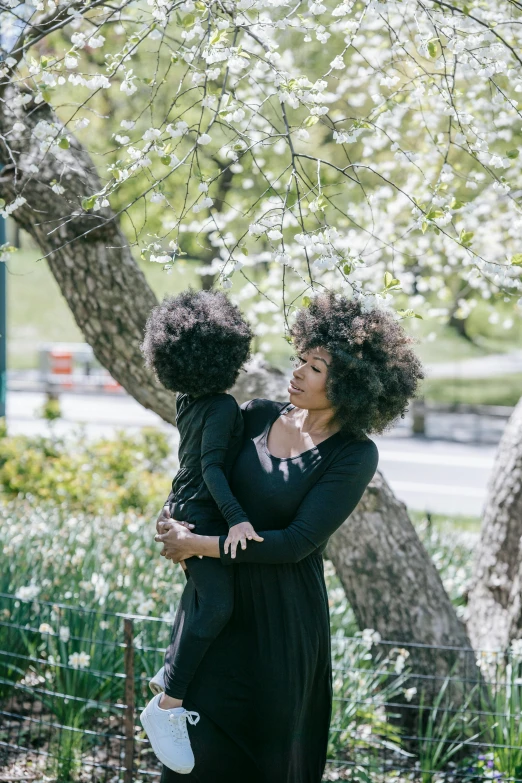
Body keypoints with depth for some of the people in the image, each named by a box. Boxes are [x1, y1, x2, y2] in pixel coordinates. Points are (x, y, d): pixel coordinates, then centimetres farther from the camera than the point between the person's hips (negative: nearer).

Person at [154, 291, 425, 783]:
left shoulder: (355, 456, -12)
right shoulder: (258, 417, 2)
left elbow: (297, 543, -18)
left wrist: (199, 545, -18)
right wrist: (172, 520, -5)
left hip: (281, 618, -4)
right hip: (215, 601, 4)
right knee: (200, 741, 8)